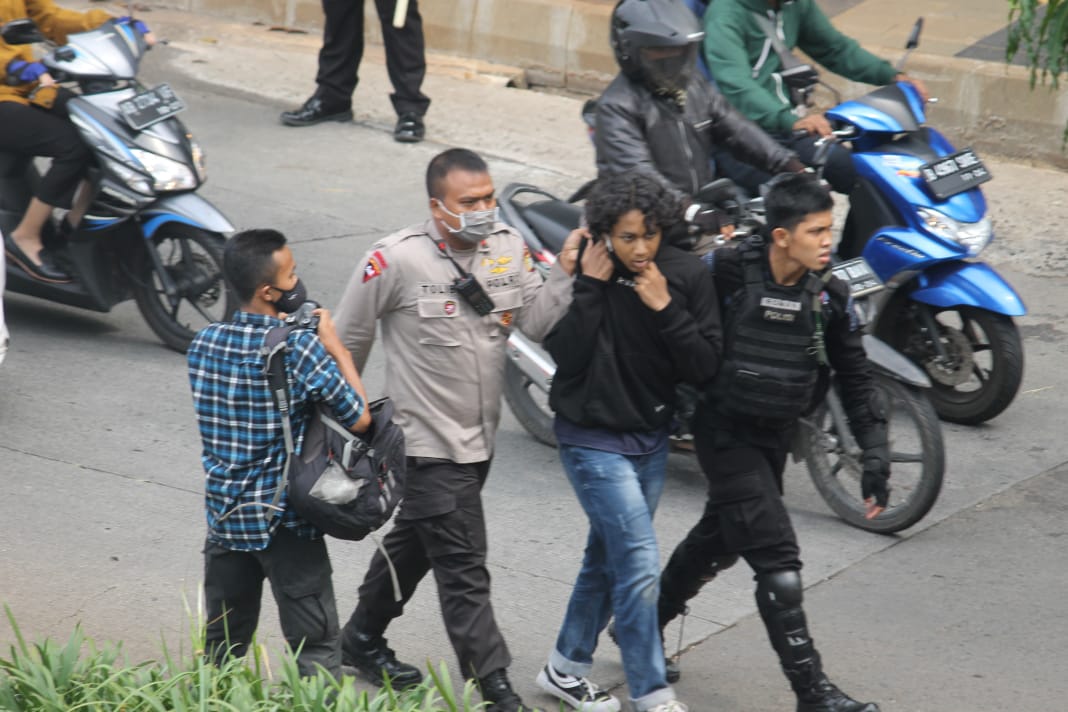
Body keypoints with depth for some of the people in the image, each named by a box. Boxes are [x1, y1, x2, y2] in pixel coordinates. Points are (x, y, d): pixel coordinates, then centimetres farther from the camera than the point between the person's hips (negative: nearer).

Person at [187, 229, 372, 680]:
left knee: (222, 646, 17)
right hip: (285, 522, -6)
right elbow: (359, 419, -12)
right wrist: (333, 344, -4)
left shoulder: (203, 343, 0)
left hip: (224, 515, 6)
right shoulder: (300, 349, -18)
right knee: (315, 649, 1)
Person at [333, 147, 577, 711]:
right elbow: (348, 338, -6)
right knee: (463, 569, -7)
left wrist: (565, 275, -24)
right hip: (428, 444, -7)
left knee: (414, 544, 24)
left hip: (479, 439, 7)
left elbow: (537, 322, -9)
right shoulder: (397, 259, -17)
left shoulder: (508, 248, -1)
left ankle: (362, 641, 42)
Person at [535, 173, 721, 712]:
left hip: (651, 438, 5)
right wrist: (591, 287, -23)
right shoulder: (582, 271, -13)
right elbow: (566, 356, -20)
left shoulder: (687, 275, -7)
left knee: (607, 557, 18)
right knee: (640, 564, -12)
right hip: (593, 440, -5)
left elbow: (705, 368, -10)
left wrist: (665, 308, -20)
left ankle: (565, 668, 34)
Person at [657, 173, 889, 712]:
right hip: (727, 435, -6)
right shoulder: (727, 271, -21)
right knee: (778, 562, -12)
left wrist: (875, 457, -2)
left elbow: (855, 379, 2)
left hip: (776, 438, 6)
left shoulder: (830, 294, -5)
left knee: (717, 543, 22)